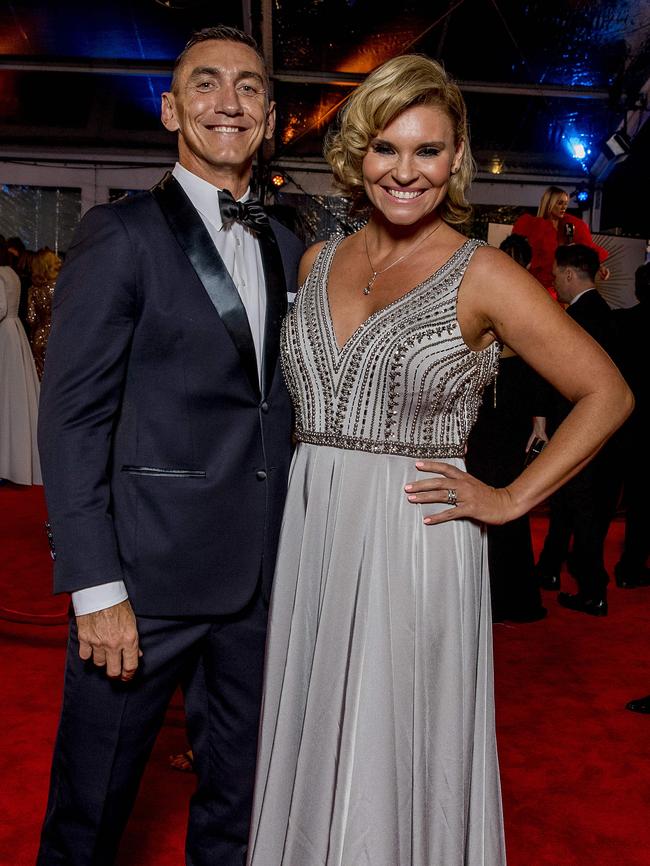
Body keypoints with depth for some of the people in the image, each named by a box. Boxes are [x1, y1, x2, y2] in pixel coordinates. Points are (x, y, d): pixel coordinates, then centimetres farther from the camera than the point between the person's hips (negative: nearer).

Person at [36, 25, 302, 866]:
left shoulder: (287, 251, 11)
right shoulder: (120, 234, -7)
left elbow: (281, 407, 12)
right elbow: (71, 417, -11)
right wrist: (95, 588, -16)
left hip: (261, 576, 6)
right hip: (147, 572, -5)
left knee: (237, 796, 21)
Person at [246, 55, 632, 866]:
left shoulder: (482, 275, -7)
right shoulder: (317, 260, 7)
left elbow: (606, 394, -4)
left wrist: (510, 500, -7)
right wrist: (310, 484, 8)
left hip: (414, 545, -4)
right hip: (307, 538, 5)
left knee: (396, 760, 9)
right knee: (311, 750, 17)